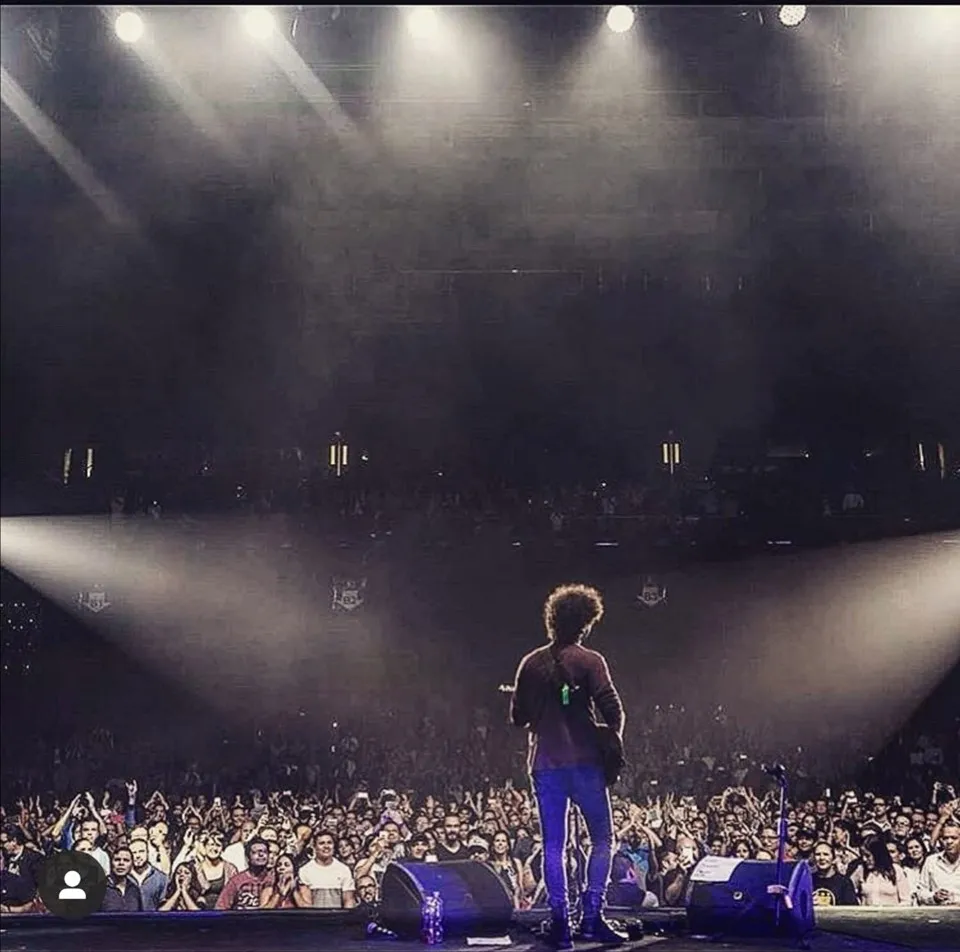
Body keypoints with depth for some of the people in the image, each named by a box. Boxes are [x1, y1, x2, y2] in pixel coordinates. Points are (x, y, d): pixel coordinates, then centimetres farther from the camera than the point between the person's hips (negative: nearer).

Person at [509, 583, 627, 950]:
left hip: (544, 764, 4)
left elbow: (518, 717, 11)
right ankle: (592, 916, -1)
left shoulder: (531, 663, 7)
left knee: (553, 845, 7)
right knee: (602, 839, 7)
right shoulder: (589, 661, -5)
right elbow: (612, 709, -13)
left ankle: (560, 922, 4)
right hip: (583, 760, -4)